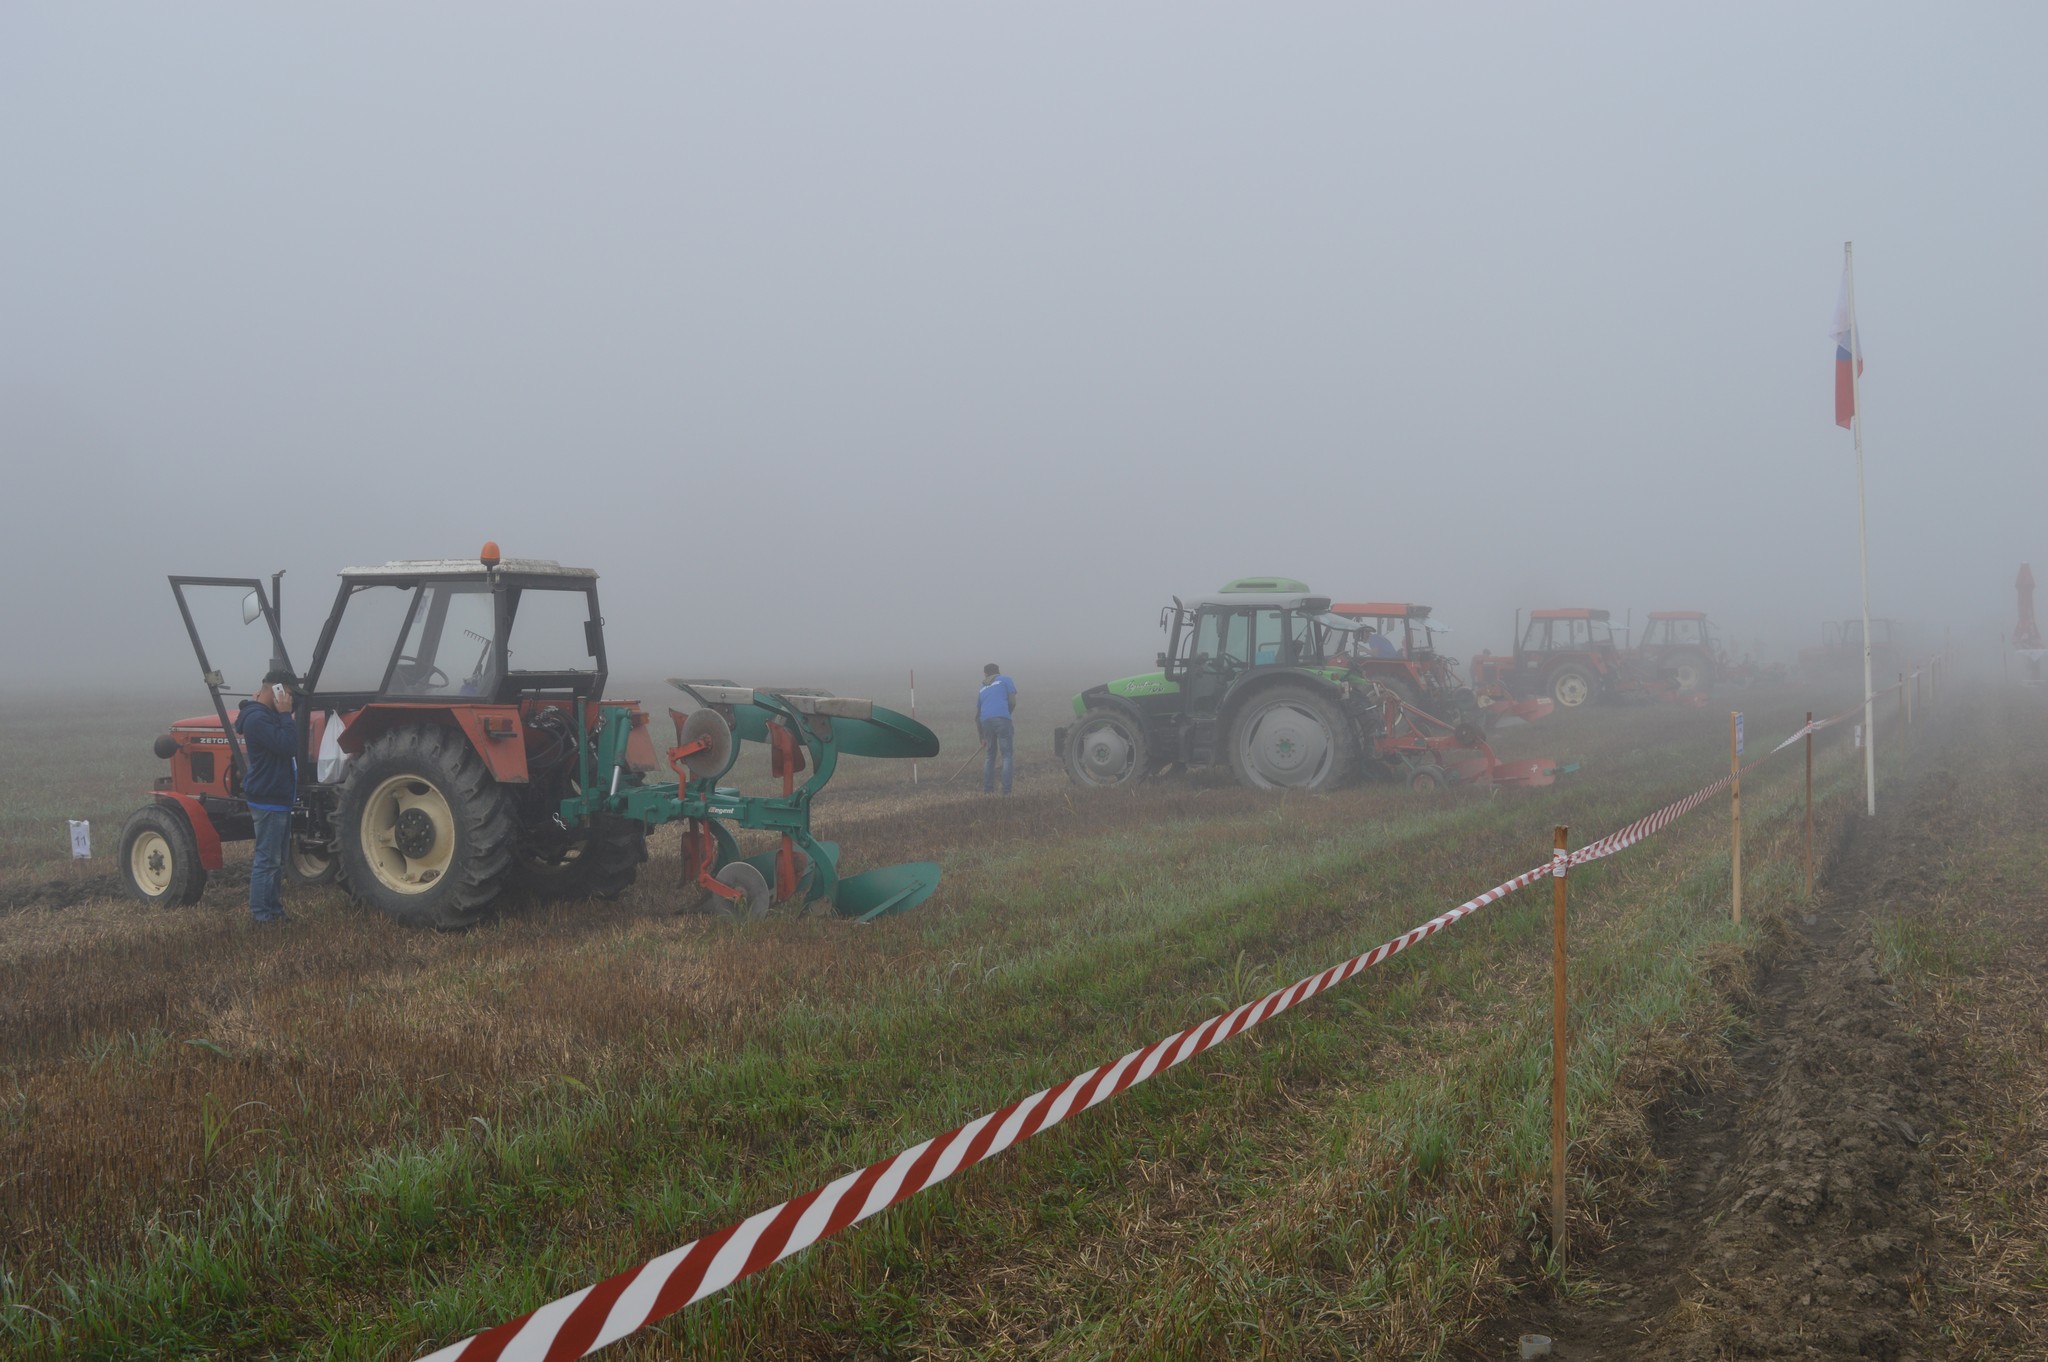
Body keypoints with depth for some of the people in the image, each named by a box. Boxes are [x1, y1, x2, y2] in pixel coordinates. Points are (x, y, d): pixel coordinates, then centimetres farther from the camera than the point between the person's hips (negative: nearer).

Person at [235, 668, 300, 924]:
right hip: (268, 800, -11)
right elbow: (288, 746, -27)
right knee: (267, 859, -5)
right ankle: (261, 915, 1)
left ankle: (274, 909, 22)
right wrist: (285, 715, -22)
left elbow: (288, 747, 19)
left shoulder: (268, 715, 15)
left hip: (278, 798, 11)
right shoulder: (257, 718, -19)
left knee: (276, 859, 15)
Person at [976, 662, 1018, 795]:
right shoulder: (1005, 680, 16)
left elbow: (977, 716, 26)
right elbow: (1013, 702, 5)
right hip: (1002, 718, -4)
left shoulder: (982, 689, 28)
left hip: (985, 721, 4)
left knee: (989, 755, 18)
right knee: (1007, 755, 0)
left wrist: (982, 738, 31)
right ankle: (1006, 790, -7)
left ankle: (987, 789, 15)